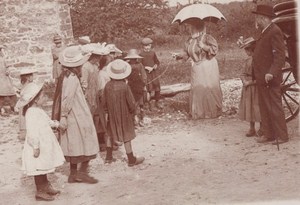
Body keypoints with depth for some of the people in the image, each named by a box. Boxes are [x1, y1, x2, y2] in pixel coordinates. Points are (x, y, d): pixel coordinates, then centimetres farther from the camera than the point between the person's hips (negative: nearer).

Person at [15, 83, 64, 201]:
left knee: (44, 168, 21)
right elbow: (32, 131, -28)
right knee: (39, 169, 0)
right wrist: (35, 147, -28)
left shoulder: (38, 110, 10)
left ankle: (46, 187, 34)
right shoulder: (32, 113, -23)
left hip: (44, 146, 10)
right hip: (38, 148, -10)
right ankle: (40, 192, 10)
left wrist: (54, 123, 14)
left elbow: (46, 122, 27)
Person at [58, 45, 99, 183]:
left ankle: (73, 174, 20)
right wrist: (63, 117, -21)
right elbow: (67, 99, -23)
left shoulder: (68, 77, 8)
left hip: (73, 118, 9)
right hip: (79, 118, -9)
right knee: (87, 145, 2)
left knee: (74, 146, 13)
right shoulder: (73, 79, -19)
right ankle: (82, 172, 6)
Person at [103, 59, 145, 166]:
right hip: (124, 115, -4)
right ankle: (131, 160, 16)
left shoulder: (108, 85, -10)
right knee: (126, 137, 6)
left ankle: (108, 156, 29)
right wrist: (132, 111, 2)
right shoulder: (125, 86, -22)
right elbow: (131, 102, -17)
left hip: (112, 115, 4)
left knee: (111, 134, 21)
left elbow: (105, 102, -1)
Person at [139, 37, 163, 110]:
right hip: (146, 73, -3)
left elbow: (157, 62, 9)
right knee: (148, 88, -2)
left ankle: (157, 102, 20)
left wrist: (153, 67, -10)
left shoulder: (153, 53, 3)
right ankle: (148, 103, 13)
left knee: (157, 86, 4)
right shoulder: (141, 54, -4)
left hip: (154, 72, 3)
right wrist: (146, 67, -15)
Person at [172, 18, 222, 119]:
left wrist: (204, 46, -20)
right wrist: (178, 55, 0)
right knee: (196, 89, 3)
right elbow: (186, 52, 15)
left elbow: (215, 48, -13)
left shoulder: (206, 37, -10)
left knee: (209, 88, -3)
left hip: (208, 67, -5)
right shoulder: (190, 40, 8)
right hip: (196, 68, 5)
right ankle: (198, 112, 12)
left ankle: (213, 111, 10)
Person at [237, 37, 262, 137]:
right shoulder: (248, 60, 10)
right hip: (248, 87, 7)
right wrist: (245, 81, -7)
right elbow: (243, 74, 11)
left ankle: (261, 129, 13)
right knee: (248, 106, 9)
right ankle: (252, 129, 20)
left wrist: (251, 82, -17)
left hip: (256, 86, -7)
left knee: (257, 106, -1)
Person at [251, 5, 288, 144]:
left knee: (275, 107, -3)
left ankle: (282, 136, 5)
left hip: (270, 79, -10)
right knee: (264, 108, 12)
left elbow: (280, 56, -20)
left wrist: (271, 73, -29)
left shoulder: (274, 31, -13)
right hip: (261, 78, 10)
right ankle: (268, 134, 20)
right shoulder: (264, 33, 17)